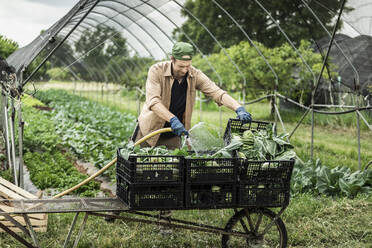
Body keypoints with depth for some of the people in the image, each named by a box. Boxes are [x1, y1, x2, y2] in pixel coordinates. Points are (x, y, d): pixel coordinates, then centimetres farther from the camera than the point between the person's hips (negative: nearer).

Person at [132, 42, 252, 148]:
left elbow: (217, 92, -15)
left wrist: (239, 109, -32)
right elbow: (153, 101, -29)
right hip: (150, 131, -2)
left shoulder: (195, 75, -9)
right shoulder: (156, 71, -18)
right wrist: (173, 119, -44)